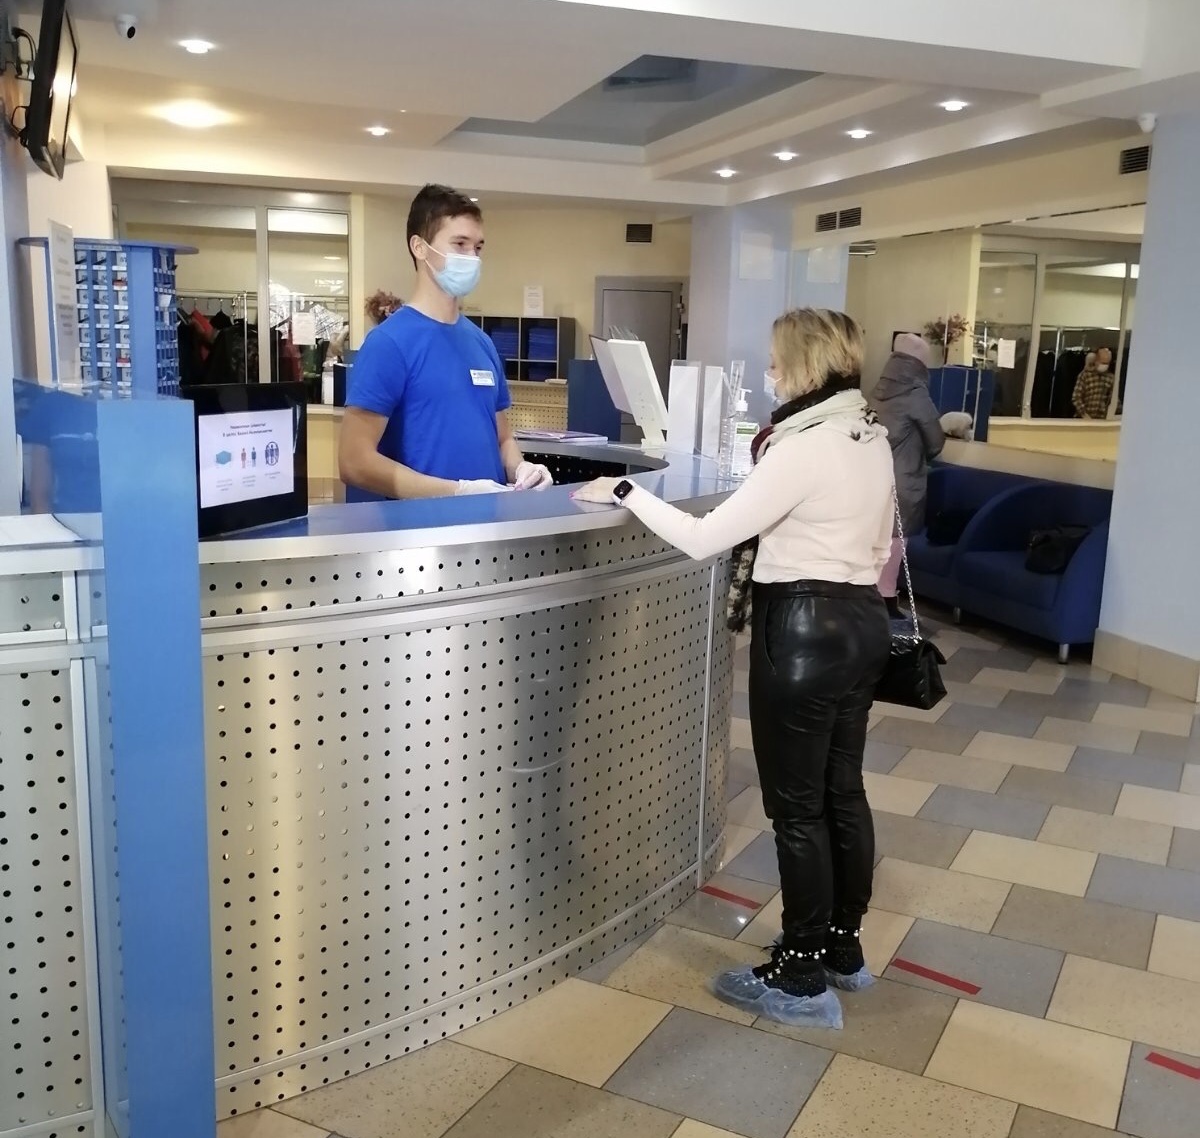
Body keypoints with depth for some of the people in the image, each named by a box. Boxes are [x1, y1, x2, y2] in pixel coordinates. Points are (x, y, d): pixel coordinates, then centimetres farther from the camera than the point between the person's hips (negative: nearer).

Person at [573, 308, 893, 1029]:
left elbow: (703, 540, -21)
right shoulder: (874, 439, 7)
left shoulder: (802, 449, -20)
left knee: (797, 808, 2)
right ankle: (843, 950, 32)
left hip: (802, 630, -9)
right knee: (843, 791, 17)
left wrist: (626, 493, -11)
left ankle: (802, 981, 14)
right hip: (862, 622, 9)